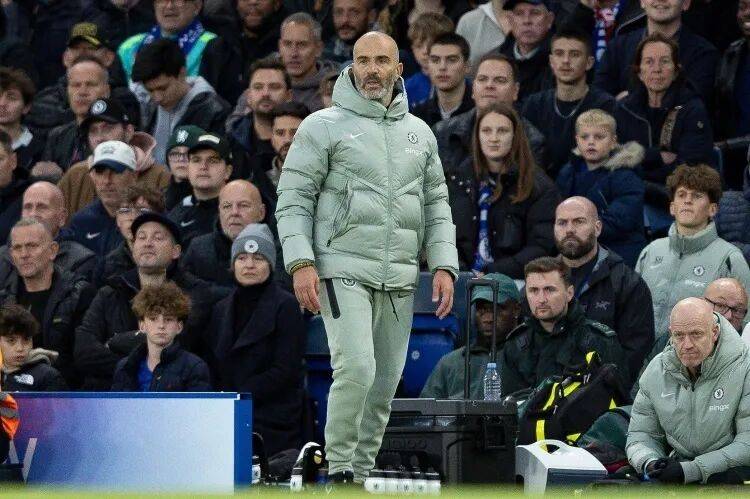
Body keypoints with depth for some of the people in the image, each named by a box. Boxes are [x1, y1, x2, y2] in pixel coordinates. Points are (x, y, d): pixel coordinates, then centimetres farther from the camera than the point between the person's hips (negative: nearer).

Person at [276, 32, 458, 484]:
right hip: (344, 271, -5)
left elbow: (437, 205, 19)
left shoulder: (419, 133, 16)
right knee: (356, 369, -20)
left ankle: (361, 472, 16)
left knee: (386, 383, 6)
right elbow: (294, 200, -2)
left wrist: (444, 265, 7)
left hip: (399, 279, 5)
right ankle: (339, 469, -9)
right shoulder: (323, 127, 1)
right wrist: (301, 262, -14)